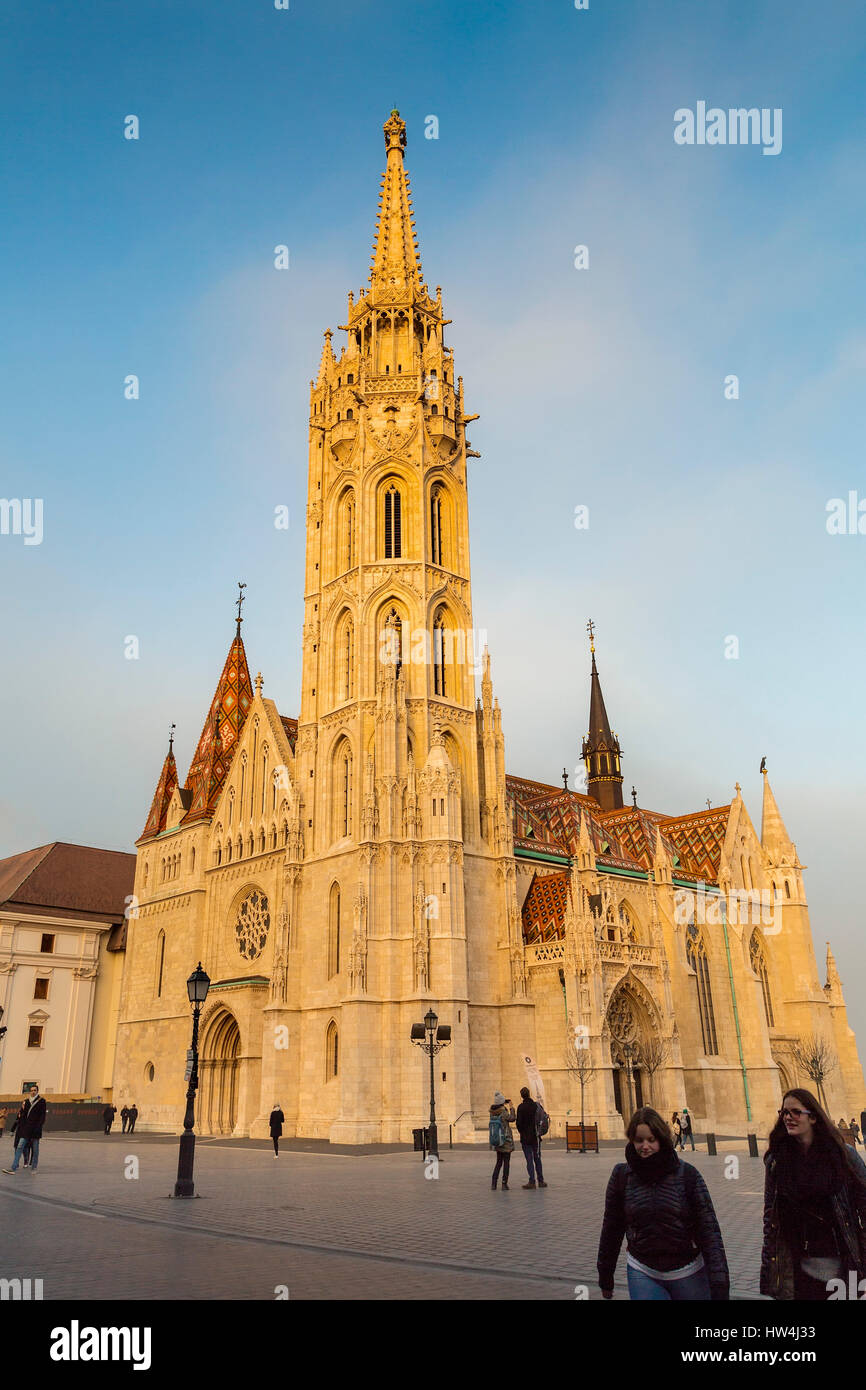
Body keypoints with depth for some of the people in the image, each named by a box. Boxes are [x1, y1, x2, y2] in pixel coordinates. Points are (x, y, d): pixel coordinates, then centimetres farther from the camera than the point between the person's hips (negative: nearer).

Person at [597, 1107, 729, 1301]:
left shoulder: (687, 1174, -10)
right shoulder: (622, 1176, -6)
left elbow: (709, 1230, -10)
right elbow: (611, 1228, 4)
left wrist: (719, 1285, -16)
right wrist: (605, 1278, 10)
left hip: (688, 1275, -1)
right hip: (642, 1274, 1)